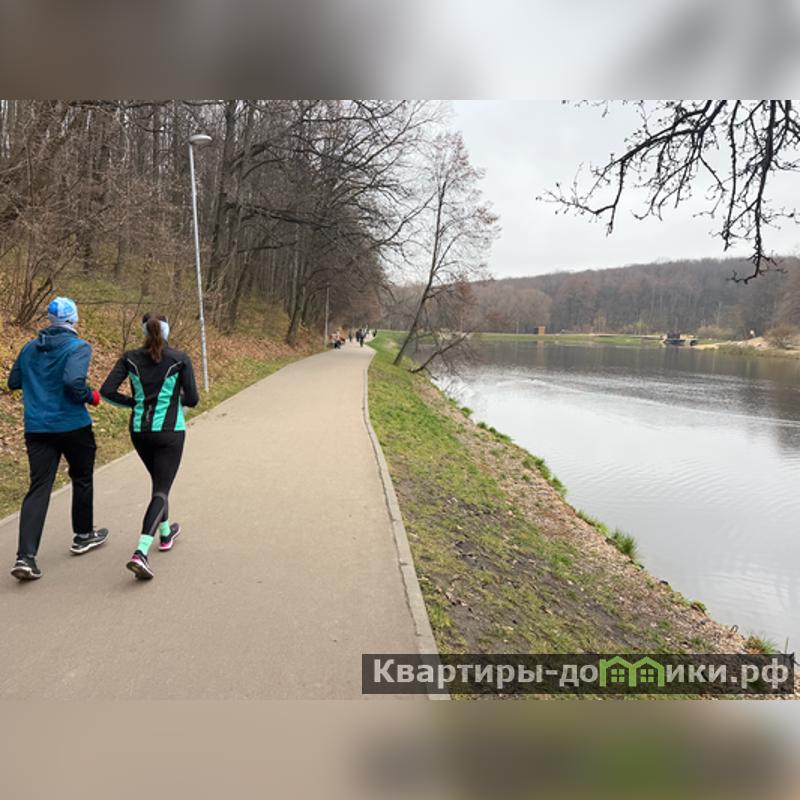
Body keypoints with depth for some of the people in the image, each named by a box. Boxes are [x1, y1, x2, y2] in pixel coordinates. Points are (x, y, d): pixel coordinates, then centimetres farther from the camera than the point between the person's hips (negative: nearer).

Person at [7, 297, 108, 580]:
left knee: (38, 488, 3)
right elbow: (74, 382, -25)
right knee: (82, 479, 17)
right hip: (73, 426, -4)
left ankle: (25, 556, -8)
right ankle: (83, 536, 32)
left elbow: (13, 382, 14)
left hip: (36, 428, 4)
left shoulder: (30, 348, 8)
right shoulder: (78, 347, -11)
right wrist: (91, 397, -7)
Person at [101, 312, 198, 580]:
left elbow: (107, 390, -8)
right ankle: (140, 552, -19)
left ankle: (165, 533, 41)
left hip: (139, 432, 4)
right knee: (161, 490, -3)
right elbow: (192, 399, -8)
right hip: (169, 432, -4)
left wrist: (134, 402, 7)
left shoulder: (130, 358, 0)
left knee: (159, 482, 26)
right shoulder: (180, 360, -7)